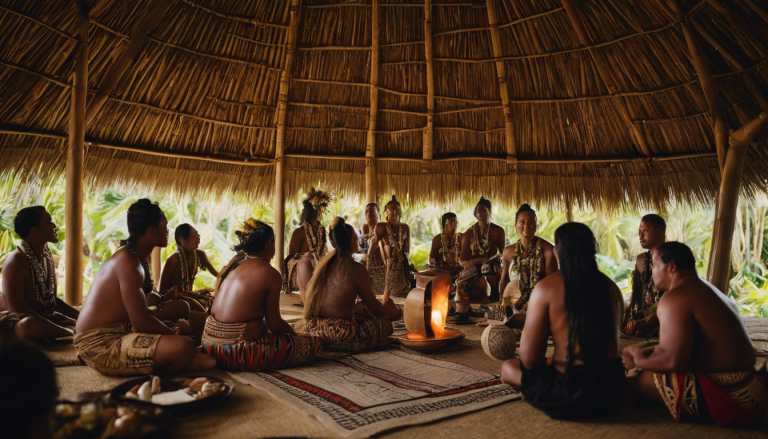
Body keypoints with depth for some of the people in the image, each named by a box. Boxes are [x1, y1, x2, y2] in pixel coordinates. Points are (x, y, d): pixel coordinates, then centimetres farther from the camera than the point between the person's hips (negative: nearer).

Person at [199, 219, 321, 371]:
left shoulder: (231, 265, 9)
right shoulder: (270, 273, -12)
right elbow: (274, 323, -9)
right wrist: (294, 333, 11)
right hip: (238, 353, -9)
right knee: (313, 343, -2)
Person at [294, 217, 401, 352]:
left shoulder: (325, 262, 8)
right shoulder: (357, 269, -13)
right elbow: (374, 308, -3)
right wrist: (385, 306, 22)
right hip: (338, 334, -7)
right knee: (385, 324, 6)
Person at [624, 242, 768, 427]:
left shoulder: (675, 297, -18)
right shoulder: (707, 289, 16)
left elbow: (673, 361, -26)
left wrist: (640, 360, -7)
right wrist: (645, 352, 12)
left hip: (718, 395, -10)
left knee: (635, 377, -8)